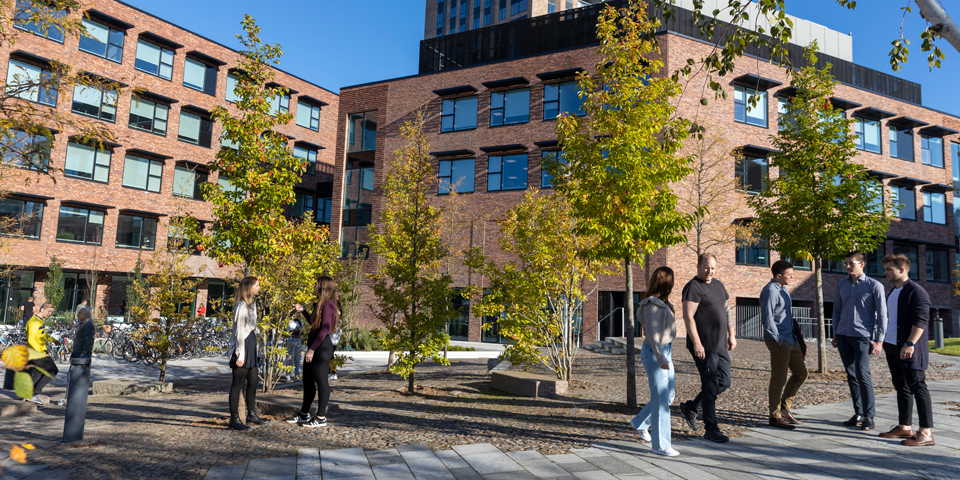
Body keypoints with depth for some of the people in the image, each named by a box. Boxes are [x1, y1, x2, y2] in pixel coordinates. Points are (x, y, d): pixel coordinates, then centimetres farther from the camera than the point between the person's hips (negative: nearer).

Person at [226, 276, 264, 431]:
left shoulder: (252, 304, 14)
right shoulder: (242, 306, -15)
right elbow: (240, 332, -18)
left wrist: (252, 350, 17)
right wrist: (240, 355, -19)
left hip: (251, 345, 10)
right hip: (243, 346, -10)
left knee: (253, 382, 16)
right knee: (238, 383, -2)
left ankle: (252, 414, 28)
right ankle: (234, 419, 5)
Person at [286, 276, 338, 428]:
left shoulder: (328, 304, -14)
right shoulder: (320, 304, 16)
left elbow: (324, 329, -20)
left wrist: (312, 349, -21)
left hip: (322, 347, -10)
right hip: (314, 346, 10)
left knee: (321, 381, -2)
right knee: (308, 380, 15)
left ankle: (321, 417, 6)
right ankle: (304, 414, 26)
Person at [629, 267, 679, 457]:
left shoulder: (663, 303, 12)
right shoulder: (652, 304, -17)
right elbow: (651, 334, -21)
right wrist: (660, 358, -26)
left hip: (664, 352, 10)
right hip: (654, 353, -10)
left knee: (668, 396, 17)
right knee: (661, 399, -4)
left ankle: (640, 423, 33)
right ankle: (661, 445, 5)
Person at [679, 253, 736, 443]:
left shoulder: (718, 285, 15)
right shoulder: (693, 287, -11)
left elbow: (728, 311, 22)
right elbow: (688, 316, -18)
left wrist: (732, 335, 15)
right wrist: (697, 343, -22)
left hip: (720, 345, 8)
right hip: (703, 346, -8)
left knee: (724, 382, 12)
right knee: (710, 386, -3)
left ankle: (690, 407, 25)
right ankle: (711, 429, 9)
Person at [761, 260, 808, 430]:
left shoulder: (783, 290, 15)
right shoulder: (770, 291, -15)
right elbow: (767, 319, -20)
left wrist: (796, 335, 16)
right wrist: (779, 339, -16)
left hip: (791, 339, 10)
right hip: (779, 341, -10)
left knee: (801, 373, 15)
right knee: (779, 379, -2)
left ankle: (784, 408, 25)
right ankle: (775, 416, 9)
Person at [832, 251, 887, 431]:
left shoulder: (874, 286, -2)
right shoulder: (842, 284, 12)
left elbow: (882, 314, -3)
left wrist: (879, 340, -8)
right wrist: (835, 335, 13)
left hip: (863, 336, -5)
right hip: (843, 336, 5)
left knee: (862, 374, -11)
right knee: (851, 375, 8)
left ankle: (870, 417, -1)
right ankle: (859, 413, 16)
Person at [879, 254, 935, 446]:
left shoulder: (916, 292, -10)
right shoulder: (892, 293, 17)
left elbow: (921, 320, -18)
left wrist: (910, 343, -24)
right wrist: (885, 342, 19)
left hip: (909, 349, -9)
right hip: (892, 346, 9)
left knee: (917, 387, -6)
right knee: (901, 387, 12)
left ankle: (926, 432, -2)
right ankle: (905, 427, 20)